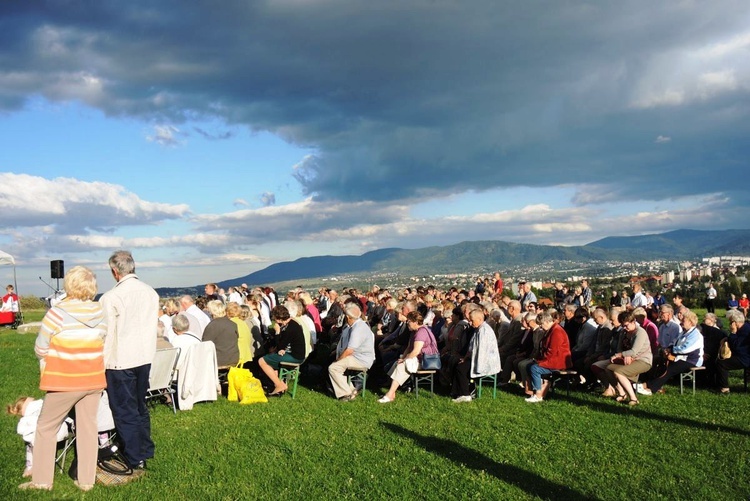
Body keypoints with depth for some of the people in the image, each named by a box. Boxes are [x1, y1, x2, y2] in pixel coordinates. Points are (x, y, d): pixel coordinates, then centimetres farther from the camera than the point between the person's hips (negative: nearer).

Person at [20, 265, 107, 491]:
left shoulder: (57, 313, -17)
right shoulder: (100, 312, -5)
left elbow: (40, 349, -7)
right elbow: (103, 343, 2)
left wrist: (48, 361, 13)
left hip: (64, 381, -4)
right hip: (93, 379, 4)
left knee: (46, 428, 14)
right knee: (88, 427, 13)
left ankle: (42, 480, 20)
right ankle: (87, 480, 19)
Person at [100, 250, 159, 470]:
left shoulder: (111, 297, -16)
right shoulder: (151, 293, 2)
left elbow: (106, 334, -13)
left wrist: (101, 364, -5)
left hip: (120, 361, -6)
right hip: (145, 357, 6)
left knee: (125, 411, 6)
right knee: (140, 406, 20)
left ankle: (136, 459, 13)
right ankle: (146, 450, 30)